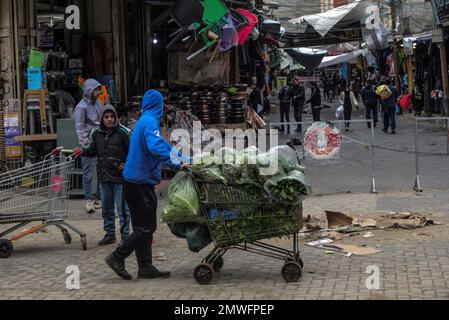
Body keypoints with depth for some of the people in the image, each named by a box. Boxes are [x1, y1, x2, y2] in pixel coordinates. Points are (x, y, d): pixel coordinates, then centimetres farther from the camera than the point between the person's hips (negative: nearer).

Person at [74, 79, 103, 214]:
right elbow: (79, 128, -11)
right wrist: (85, 144, -16)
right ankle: (89, 200, 3)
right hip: (89, 145, -7)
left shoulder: (98, 103, 14)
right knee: (89, 173, -4)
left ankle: (99, 199, 16)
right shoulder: (82, 107, -9)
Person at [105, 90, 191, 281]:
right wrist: (177, 164, -28)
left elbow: (165, 145, 24)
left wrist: (186, 160, 22)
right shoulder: (150, 122, -12)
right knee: (147, 227, -6)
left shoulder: (145, 120, 18)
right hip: (141, 180, -10)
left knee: (142, 226, 11)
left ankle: (145, 267, 14)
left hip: (134, 180, 10)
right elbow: (156, 146, -30)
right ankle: (117, 257, -2)